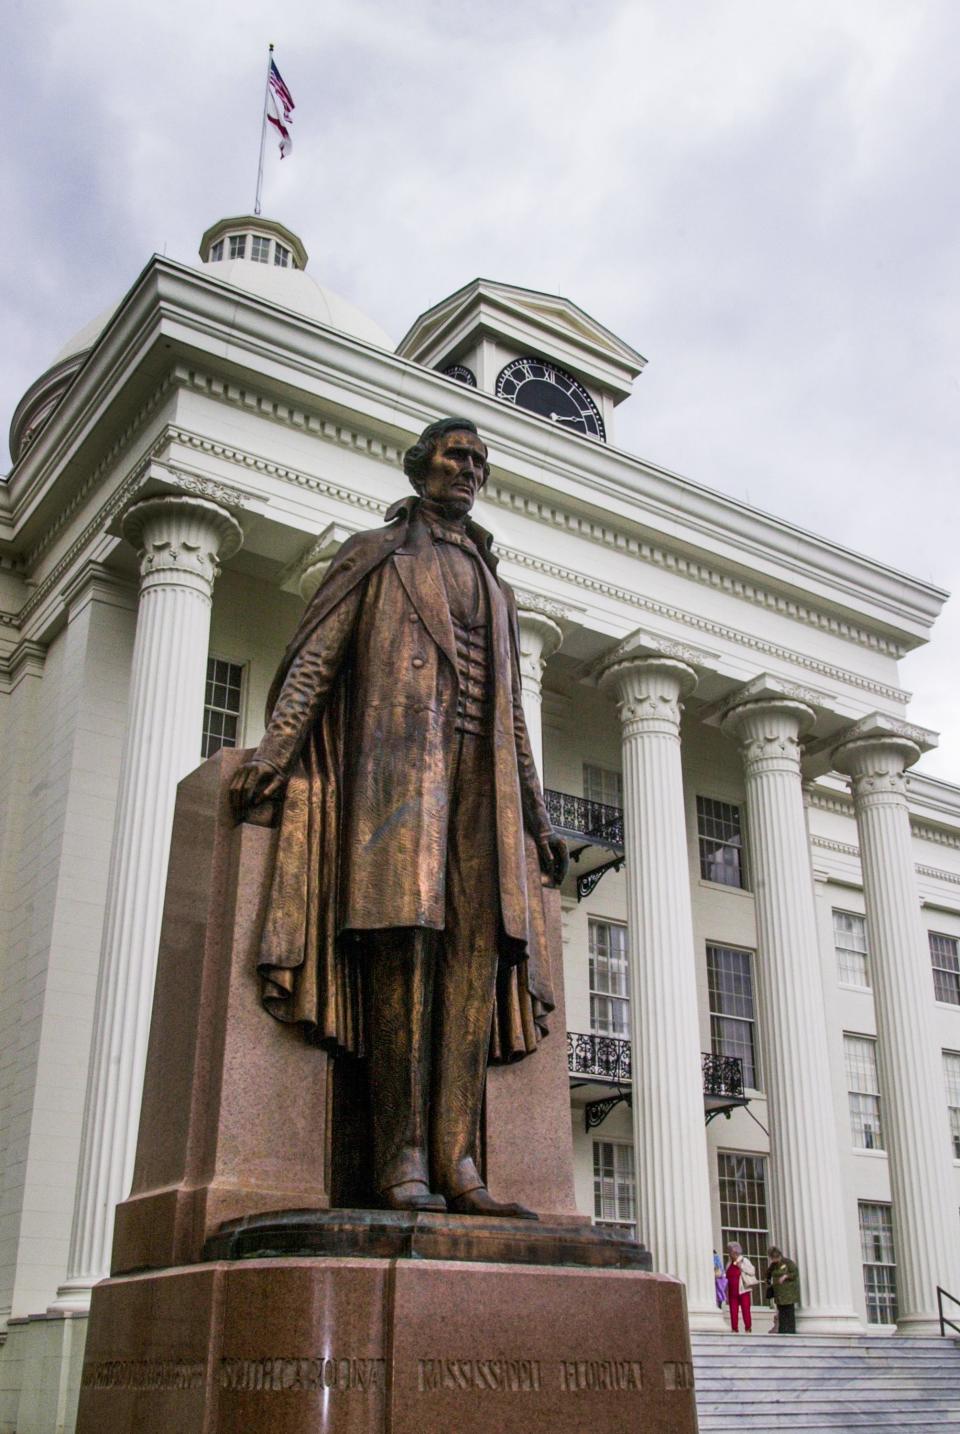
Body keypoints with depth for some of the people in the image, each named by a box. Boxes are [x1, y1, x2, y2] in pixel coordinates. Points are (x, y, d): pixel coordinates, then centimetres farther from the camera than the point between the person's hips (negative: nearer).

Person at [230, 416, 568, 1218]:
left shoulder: (493, 584, 28)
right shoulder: (377, 553, 16)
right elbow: (315, 656, 3)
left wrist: (537, 817, 20)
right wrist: (275, 751, -12)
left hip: (480, 774, 5)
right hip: (398, 754, -5)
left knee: (476, 947, -10)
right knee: (406, 936, -18)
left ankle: (456, 1161, -13)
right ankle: (403, 1162, -19)